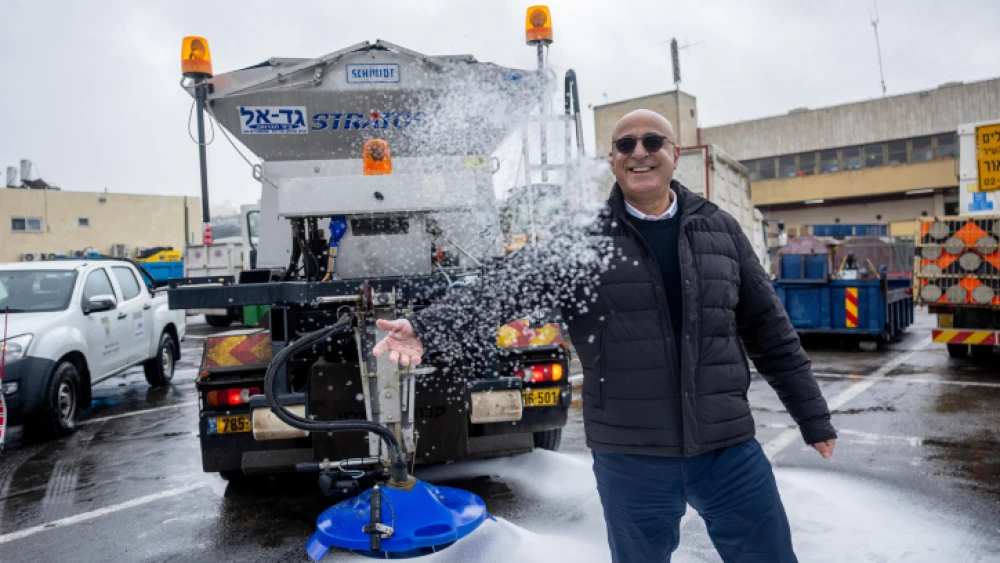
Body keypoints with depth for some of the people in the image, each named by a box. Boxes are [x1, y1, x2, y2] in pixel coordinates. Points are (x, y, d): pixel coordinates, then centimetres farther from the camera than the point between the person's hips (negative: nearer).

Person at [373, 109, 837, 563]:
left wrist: (813, 416, 14)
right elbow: (506, 286, -13)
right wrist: (425, 328, -28)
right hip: (629, 459, -1)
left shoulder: (720, 229, 5)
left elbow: (769, 330, 10)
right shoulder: (582, 236, -3)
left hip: (730, 450, 2)